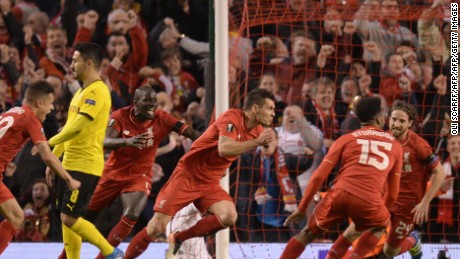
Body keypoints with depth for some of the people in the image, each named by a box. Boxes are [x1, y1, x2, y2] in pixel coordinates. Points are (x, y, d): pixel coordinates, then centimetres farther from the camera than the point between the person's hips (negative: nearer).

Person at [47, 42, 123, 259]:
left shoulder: (97, 91, -15)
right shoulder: (81, 91, 17)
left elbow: (77, 127, -23)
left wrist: (48, 143, -17)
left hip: (85, 166, -10)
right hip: (70, 164, 10)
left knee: (70, 218, -12)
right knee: (66, 218, 8)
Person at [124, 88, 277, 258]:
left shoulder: (257, 130, 3)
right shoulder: (231, 118, -19)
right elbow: (224, 149, -34)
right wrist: (257, 142, -34)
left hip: (210, 184, 7)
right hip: (187, 176, -7)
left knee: (229, 216, -21)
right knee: (156, 228, -10)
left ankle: (178, 239, -3)